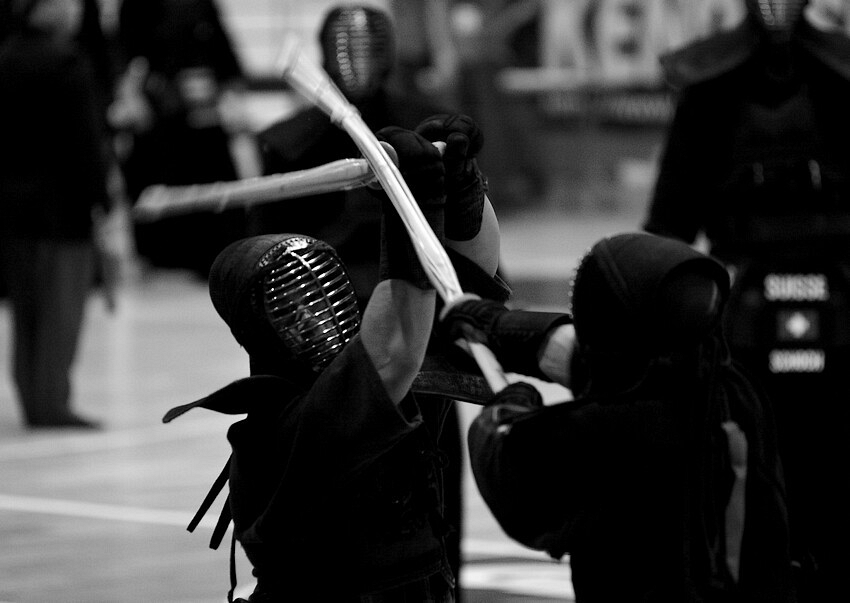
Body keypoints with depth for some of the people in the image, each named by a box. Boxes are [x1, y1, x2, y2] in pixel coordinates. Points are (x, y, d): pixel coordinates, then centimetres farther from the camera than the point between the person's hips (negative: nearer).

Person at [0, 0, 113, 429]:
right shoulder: (67, 63, -15)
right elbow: (84, 142, -16)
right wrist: (102, 200, -12)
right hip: (61, 202, -7)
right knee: (61, 307, -1)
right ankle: (51, 404, -2)